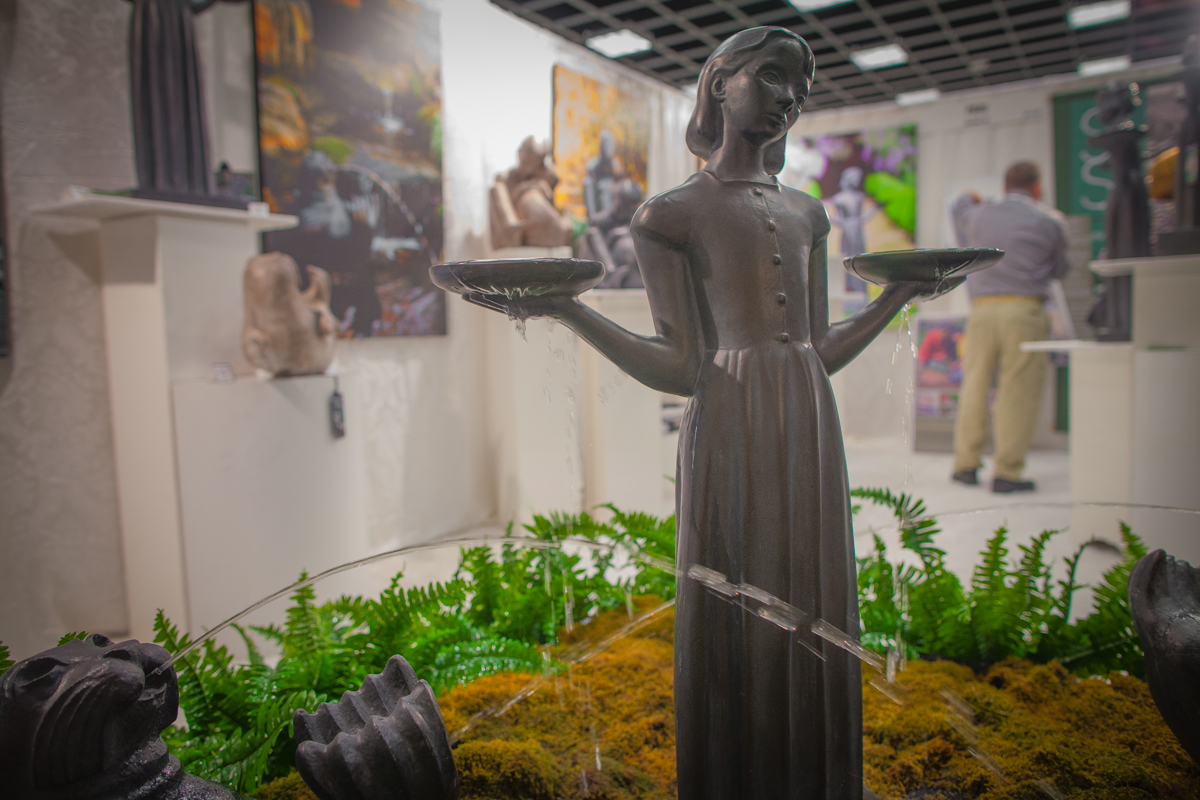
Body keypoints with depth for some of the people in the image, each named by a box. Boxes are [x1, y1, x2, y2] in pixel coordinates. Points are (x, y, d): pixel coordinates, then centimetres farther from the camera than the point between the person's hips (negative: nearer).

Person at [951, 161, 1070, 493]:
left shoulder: (978, 216, 12)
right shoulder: (1048, 222, 5)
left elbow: (960, 209, 36)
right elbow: (1060, 269, 15)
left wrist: (968, 199, 58)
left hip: (982, 308, 3)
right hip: (1024, 309, -3)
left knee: (974, 387, 10)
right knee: (1019, 391, 0)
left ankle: (965, 464, 14)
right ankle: (1007, 472, 0)